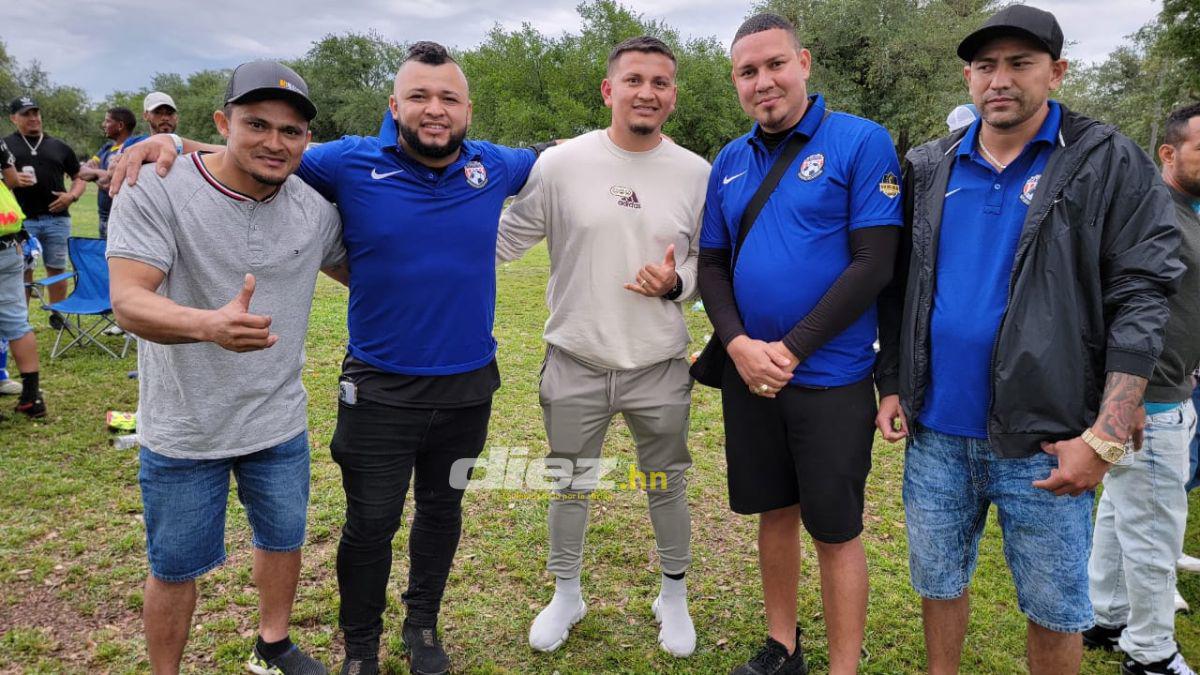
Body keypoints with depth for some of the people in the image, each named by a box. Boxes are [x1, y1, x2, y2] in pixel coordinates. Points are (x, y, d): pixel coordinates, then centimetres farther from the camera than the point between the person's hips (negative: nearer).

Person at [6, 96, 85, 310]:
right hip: (22, 220, -2)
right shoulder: (6, 145, 9)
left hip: (57, 218, 2)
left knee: (57, 269, 6)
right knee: (23, 270, 2)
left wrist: (72, 195, -2)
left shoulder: (59, 147, 15)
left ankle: (57, 316, 16)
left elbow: (79, 178, 18)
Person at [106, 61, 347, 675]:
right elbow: (127, 301, -26)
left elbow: (360, 272, 14)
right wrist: (210, 324, -45)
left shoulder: (315, 209, -4)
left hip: (280, 423, 4)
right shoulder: (156, 190, -16)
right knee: (175, 568, 11)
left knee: (283, 538, 21)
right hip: (182, 433, -4)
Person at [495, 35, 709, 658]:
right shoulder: (560, 164, -6)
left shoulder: (696, 174, -1)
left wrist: (676, 282, -12)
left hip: (660, 368, 1)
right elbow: (503, 238, 2)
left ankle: (674, 596, 40)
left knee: (667, 487, 15)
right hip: (575, 363, 0)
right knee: (569, 485, 16)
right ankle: (566, 594, 39)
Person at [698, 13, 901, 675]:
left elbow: (873, 263, -14)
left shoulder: (861, 142, -8)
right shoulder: (729, 162, 8)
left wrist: (791, 350, -17)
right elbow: (711, 266, 8)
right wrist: (739, 344, -10)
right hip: (748, 376, 5)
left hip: (829, 377, -5)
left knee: (835, 531, 4)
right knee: (774, 512, 17)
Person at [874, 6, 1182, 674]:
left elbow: (1140, 299, -9)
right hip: (935, 433, 3)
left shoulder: (1108, 163, -5)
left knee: (1056, 606, 12)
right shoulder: (929, 168, 6)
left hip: (1044, 440, -3)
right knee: (939, 581, 17)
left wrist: (1107, 436, -15)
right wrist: (891, 387, 6)